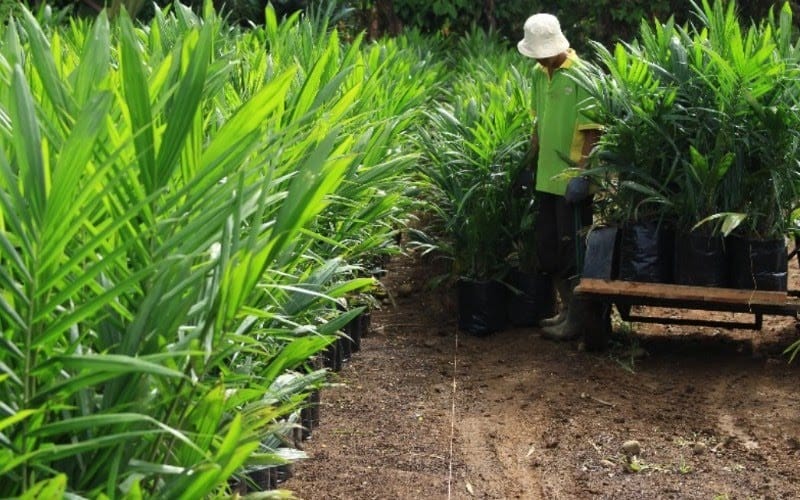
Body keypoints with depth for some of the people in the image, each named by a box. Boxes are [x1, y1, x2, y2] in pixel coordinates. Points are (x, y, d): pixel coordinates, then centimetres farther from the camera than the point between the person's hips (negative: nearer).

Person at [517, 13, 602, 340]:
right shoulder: (539, 74, 9)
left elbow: (592, 131, -16)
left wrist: (582, 175, -21)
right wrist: (530, 160, 18)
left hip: (572, 179, -8)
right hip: (546, 177, 8)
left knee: (572, 249, -1)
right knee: (547, 247, 15)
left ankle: (577, 317, 9)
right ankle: (567, 308, 29)